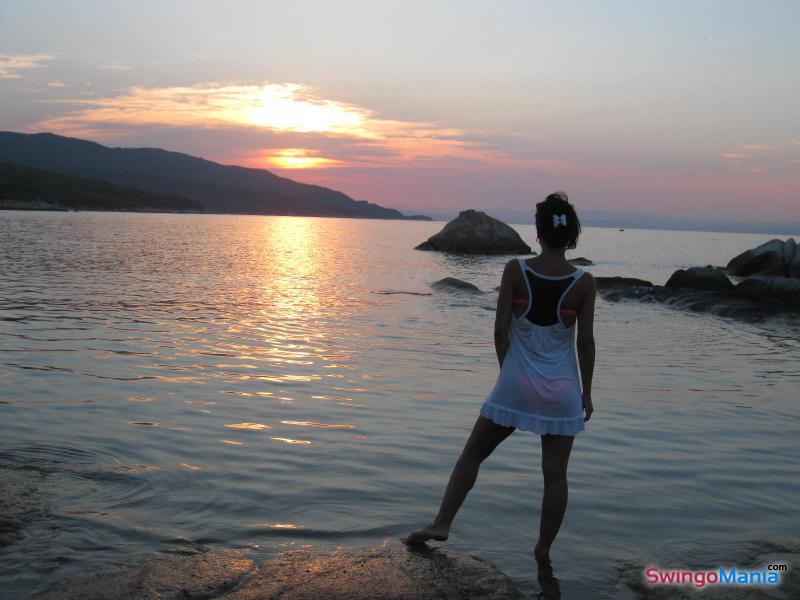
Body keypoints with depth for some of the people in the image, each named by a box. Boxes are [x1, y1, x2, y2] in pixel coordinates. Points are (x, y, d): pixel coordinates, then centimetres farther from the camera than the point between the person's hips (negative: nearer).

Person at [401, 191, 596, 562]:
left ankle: (441, 524, 15)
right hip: (562, 390, 0)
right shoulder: (583, 283, -7)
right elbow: (586, 342, -5)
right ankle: (543, 549, 17)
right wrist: (586, 392, 6)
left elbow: (500, 329, -7)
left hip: (516, 384, 0)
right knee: (555, 473, 9)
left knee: (473, 453, 15)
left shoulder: (515, 270, -9)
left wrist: (508, 371, 8)